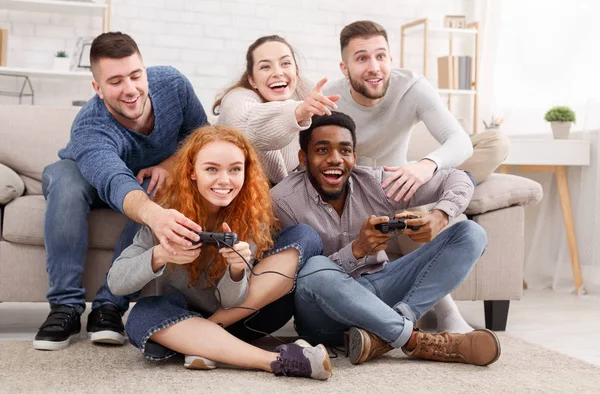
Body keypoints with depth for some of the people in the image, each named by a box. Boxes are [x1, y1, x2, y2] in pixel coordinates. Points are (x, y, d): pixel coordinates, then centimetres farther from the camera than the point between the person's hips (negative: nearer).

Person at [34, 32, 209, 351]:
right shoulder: (90, 130, -39)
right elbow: (116, 184, -59)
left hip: (153, 180, 3)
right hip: (92, 183, -2)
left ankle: (110, 304, -28)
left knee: (153, 193, -35)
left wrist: (169, 164, -28)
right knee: (63, 177, -37)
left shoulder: (172, 84, -26)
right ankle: (66, 306, -31)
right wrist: (154, 215, -81)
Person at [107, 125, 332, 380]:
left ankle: (205, 342, -20)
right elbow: (115, 282, -22)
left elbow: (232, 301, -17)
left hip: (241, 319, 1)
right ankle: (276, 360, -36)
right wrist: (159, 255, -42)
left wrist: (237, 268, -40)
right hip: (184, 320, -1)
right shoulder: (170, 210, -17)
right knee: (142, 316, -34)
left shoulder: (254, 213, -15)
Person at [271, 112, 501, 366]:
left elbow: (458, 179, 0)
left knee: (471, 233, -7)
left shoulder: (376, 183, -5)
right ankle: (417, 341, -26)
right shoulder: (283, 201, -14)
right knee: (315, 269, -40)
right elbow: (299, 277, -16)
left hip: (377, 292, 5)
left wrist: (439, 216, -23)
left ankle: (385, 336, -26)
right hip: (325, 314, -5)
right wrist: (357, 249, -30)